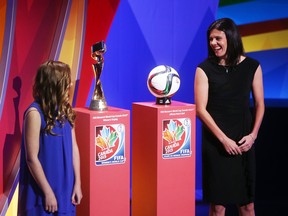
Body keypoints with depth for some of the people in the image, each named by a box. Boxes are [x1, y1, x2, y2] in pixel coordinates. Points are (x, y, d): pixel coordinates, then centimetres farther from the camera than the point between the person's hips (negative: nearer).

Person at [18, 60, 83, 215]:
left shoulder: (65, 110, 4)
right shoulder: (35, 113, -15)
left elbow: (74, 147, 7)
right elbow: (32, 158, -16)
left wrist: (77, 183, 4)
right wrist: (47, 191, -14)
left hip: (65, 188, 6)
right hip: (42, 190, -6)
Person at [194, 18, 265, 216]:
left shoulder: (252, 66, 4)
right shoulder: (205, 69, -3)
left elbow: (259, 105, 9)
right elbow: (201, 109, -6)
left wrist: (253, 135, -5)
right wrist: (223, 139, -12)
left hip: (244, 143, 2)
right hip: (215, 142, -2)